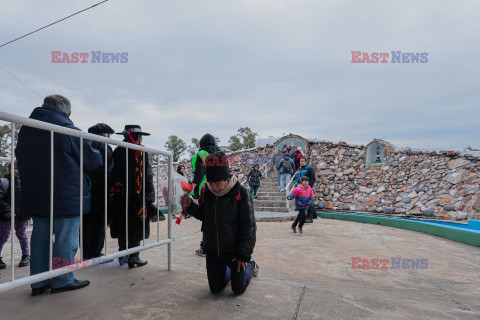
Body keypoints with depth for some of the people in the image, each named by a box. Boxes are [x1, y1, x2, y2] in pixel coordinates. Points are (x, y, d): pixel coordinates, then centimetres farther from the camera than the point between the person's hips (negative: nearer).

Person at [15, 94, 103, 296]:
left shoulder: (24, 131, 9)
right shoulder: (71, 132, -14)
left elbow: (21, 161, 18)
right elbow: (92, 162, -8)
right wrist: (99, 155, 13)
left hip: (34, 197, 7)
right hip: (67, 198, -7)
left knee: (40, 238, 14)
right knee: (65, 239, 4)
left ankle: (39, 281, 23)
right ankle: (62, 281, 14)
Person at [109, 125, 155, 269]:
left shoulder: (117, 151, 6)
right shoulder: (142, 151, -6)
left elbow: (112, 174, 7)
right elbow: (147, 176, -8)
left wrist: (112, 195, 12)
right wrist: (150, 197, -4)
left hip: (119, 196, 4)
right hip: (137, 196, -4)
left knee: (122, 226, 14)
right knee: (136, 226, 4)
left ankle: (123, 255, 23)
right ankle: (133, 257, 8)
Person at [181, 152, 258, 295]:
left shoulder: (241, 194, -20)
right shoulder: (206, 192, -6)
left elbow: (249, 227, -15)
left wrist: (244, 256, -13)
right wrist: (190, 205, -11)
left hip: (235, 251, -4)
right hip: (213, 251, 4)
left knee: (239, 289, 10)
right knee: (215, 289, 14)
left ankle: (250, 264, 37)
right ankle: (228, 270, 44)